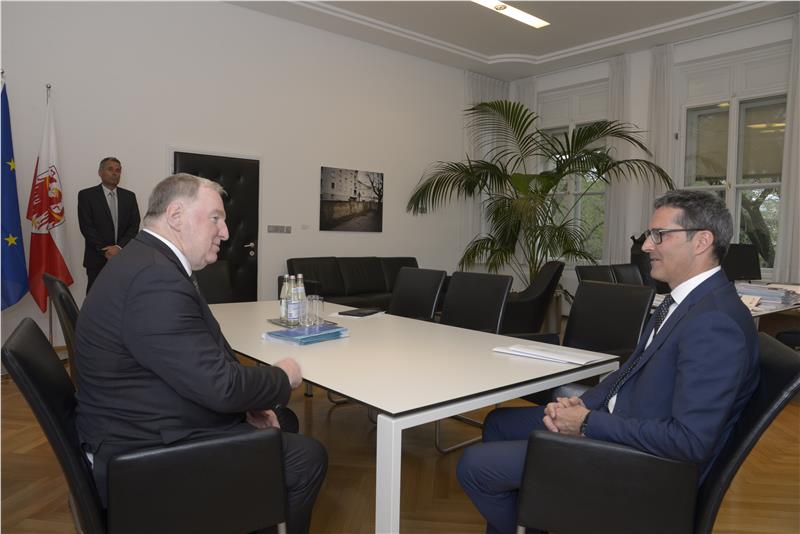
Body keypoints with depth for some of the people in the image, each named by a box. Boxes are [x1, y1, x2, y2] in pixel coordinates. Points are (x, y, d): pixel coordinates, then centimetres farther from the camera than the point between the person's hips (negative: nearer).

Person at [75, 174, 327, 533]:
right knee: (307, 457, -6)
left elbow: (204, 367, 10)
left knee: (283, 427, 20)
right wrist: (282, 378, -10)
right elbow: (221, 385, -28)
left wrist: (248, 402, 0)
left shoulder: (146, 262, 7)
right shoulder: (155, 278, -27)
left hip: (148, 429, 10)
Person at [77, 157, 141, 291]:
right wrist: (105, 251, -12)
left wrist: (119, 247, -10)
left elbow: (134, 225, 3)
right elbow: (86, 227, -5)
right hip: (97, 260, -2)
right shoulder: (86, 195, 2)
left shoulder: (129, 196, 11)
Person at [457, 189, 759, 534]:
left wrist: (590, 423, -22)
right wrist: (583, 404, -5)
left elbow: (690, 440, -30)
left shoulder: (715, 323, -27)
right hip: (617, 423, 10)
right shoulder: (686, 299, 6)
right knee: (500, 423, 19)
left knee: (474, 465, -6)